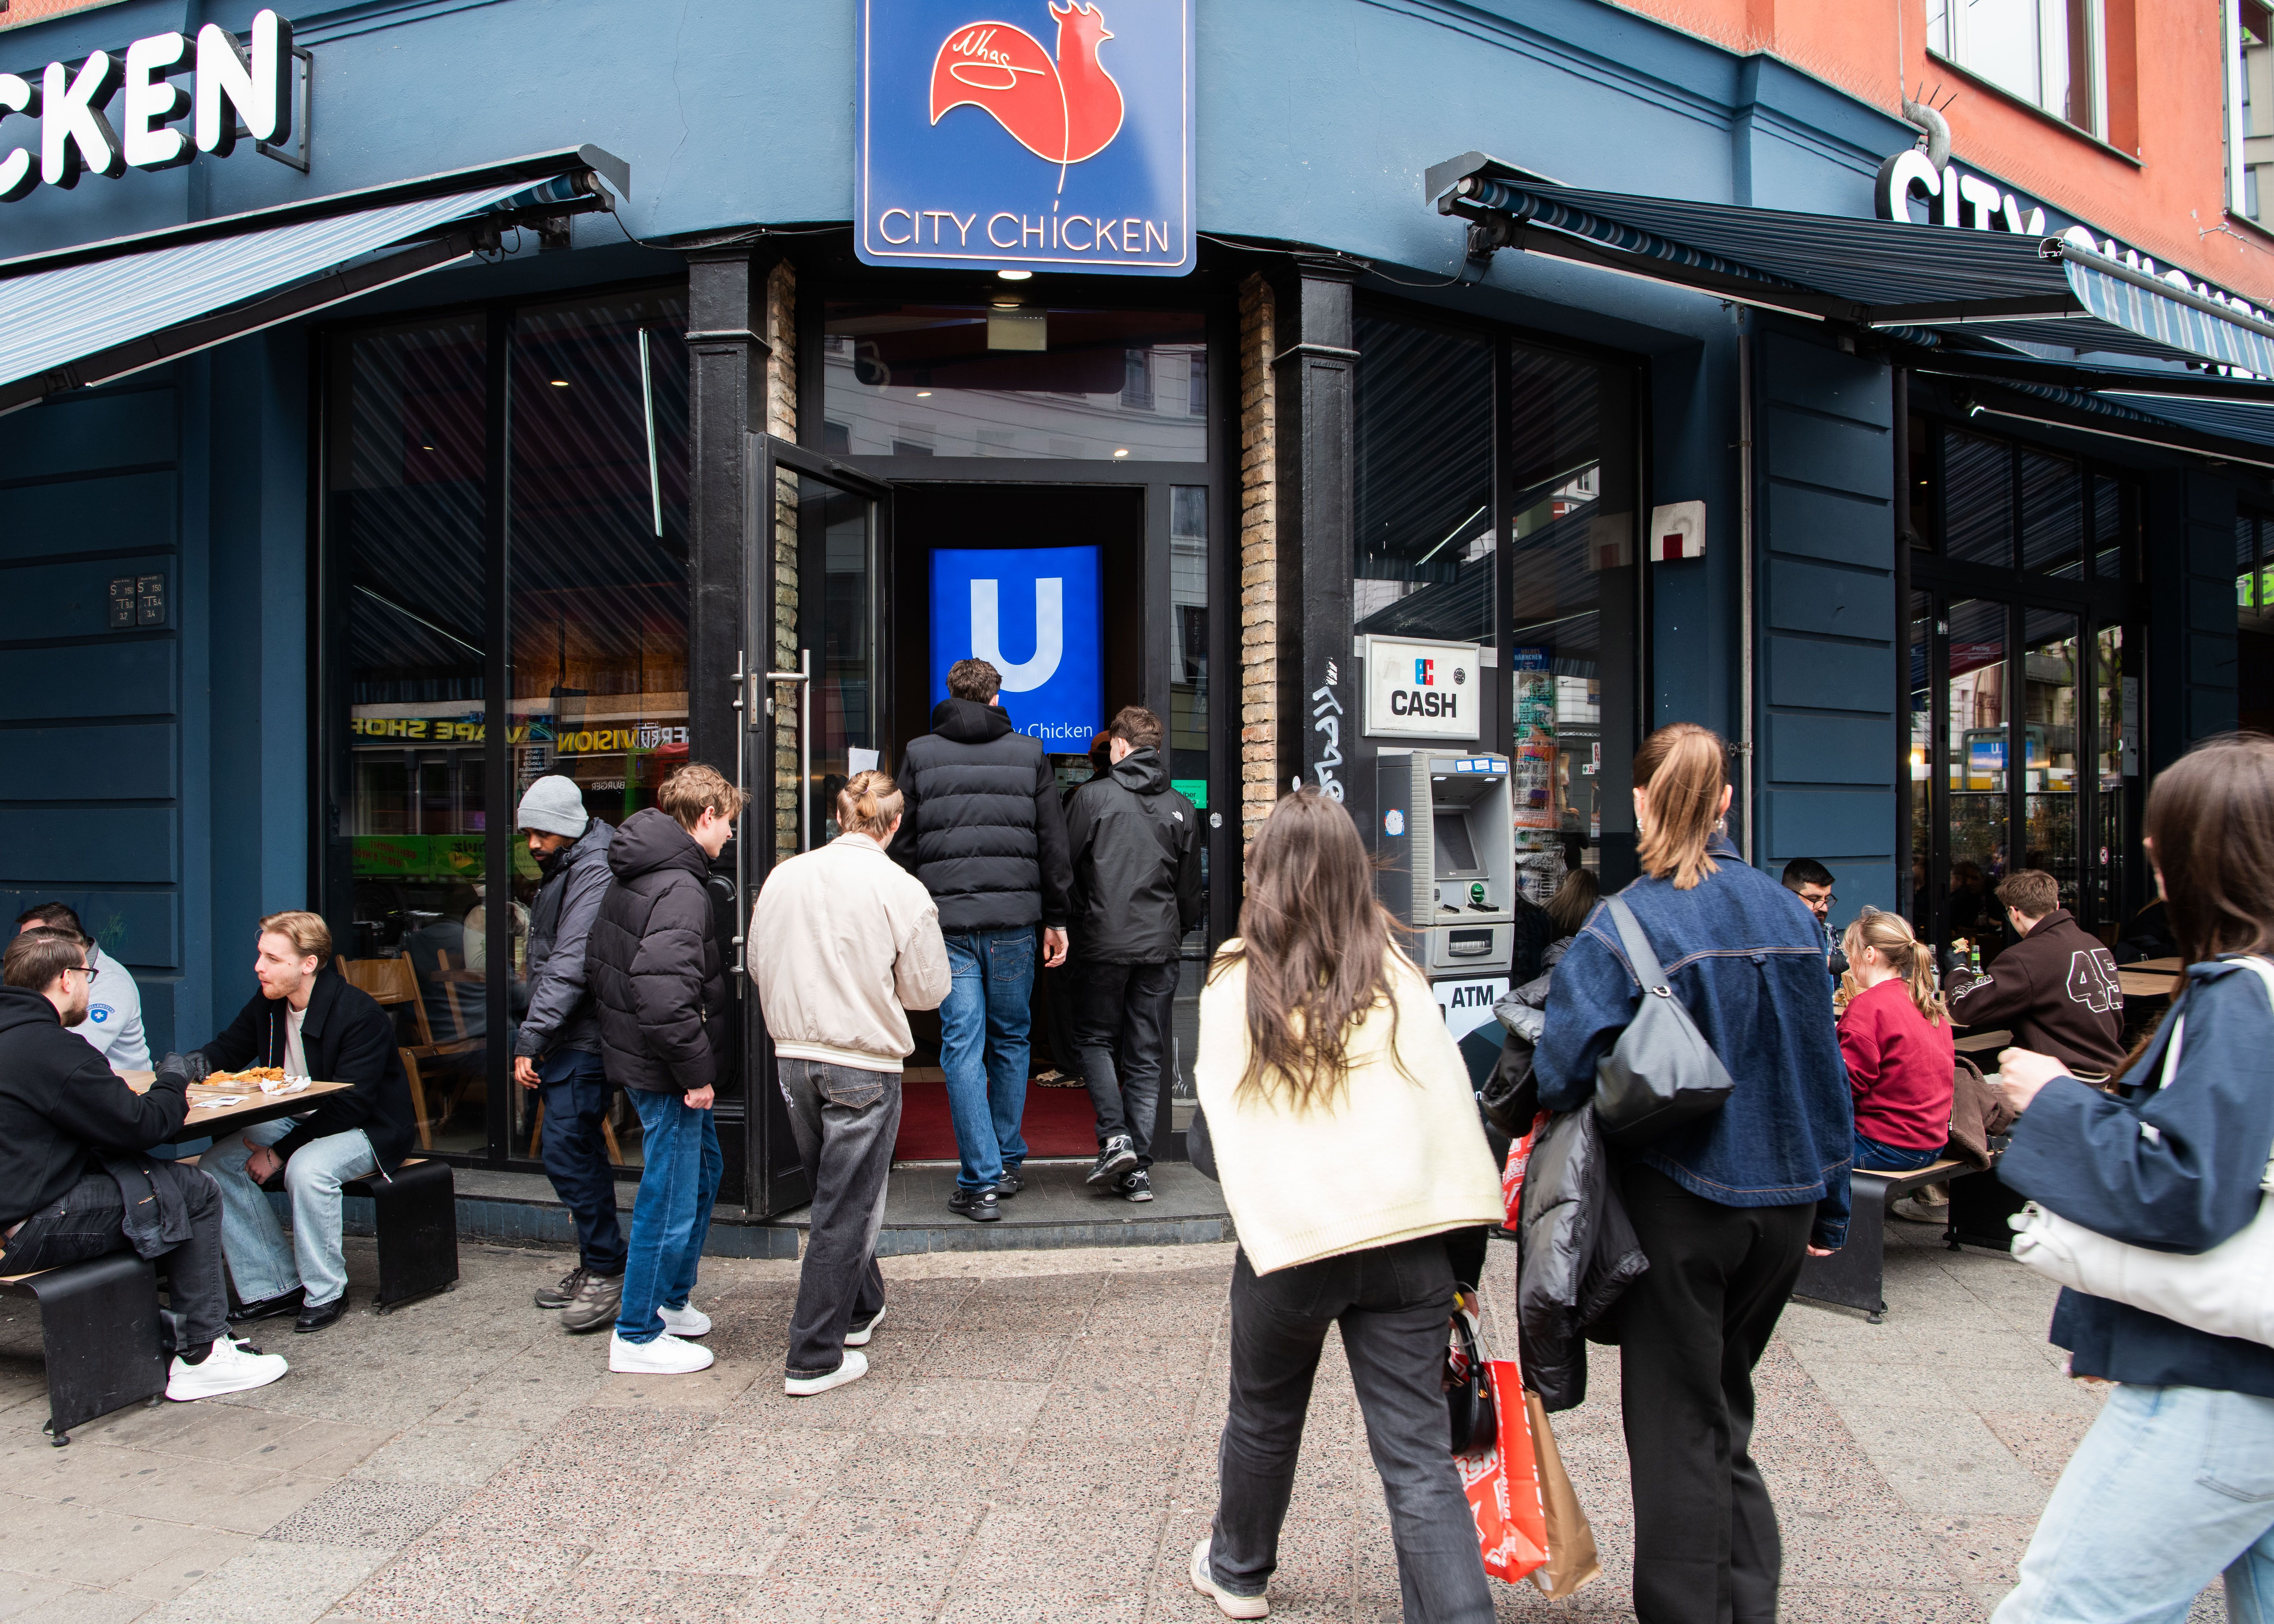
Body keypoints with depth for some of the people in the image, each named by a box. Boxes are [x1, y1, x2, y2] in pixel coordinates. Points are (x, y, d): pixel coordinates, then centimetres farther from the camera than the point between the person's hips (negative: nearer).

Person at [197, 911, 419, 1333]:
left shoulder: (361, 1016, -24)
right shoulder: (267, 1004, 0)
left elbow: (347, 1108, -26)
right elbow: (227, 1051, 15)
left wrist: (280, 1154, -25)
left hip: (368, 1131, -8)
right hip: (295, 1122, 8)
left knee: (307, 1169, -35)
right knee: (216, 1164, -10)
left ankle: (326, 1293, -14)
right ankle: (278, 1286, -3)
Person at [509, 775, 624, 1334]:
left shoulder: (594, 872, -16)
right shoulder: (563, 870, 17)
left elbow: (571, 966, -22)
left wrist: (530, 1041, -21)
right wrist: (534, 1039, 16)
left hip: (584, 1041, -10)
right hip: (566, 1041, 10)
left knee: (568, 1153, -10)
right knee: (582, 1152, 14)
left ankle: (607, 1271, 0)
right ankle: (594, 1265, 23)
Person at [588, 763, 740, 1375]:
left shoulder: (631, 877, 10)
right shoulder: (679, 890, -23)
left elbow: (598, 960, 19)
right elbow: (666, 995, -31)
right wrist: (696, 1072, -23)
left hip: (633, 1049, 11)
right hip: (664, 1070, -11)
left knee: (704, 1165, 23)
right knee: (671, 1196, 1)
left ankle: (671, 1300, 36)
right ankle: (637, 1336, 15)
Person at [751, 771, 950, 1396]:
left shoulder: (783, 877, -1)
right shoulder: (901, 890, -13)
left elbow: (759, 967, 9)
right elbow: (928, 990, -5)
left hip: (794, 1057, 5)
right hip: (864, 1065, -5)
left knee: (834, 1196, 22)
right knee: (846, 1210, 5)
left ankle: (860, 1309, 40)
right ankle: (814, 1360, 10)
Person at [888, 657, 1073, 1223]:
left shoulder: (919, 754, 4)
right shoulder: (1029, 753, 6)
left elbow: (903, 843, 5)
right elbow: (1053, 843, 5)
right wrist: (1056, 917, 11)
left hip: (946, 921, -1)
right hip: (1014, 920, 1)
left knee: (962, 1046, 1)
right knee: (1010, 1040, 14)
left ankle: (981, 1180, 0)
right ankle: (1009, 1162, 24)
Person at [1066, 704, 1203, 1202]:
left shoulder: (1094, 796, -4)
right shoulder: (1182, 808, 7)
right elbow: (1190, 890, 11)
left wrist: (1070, 923, 14)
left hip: (1105, 942, -3)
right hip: (1160, 946, 3)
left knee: (1095, 1038, 14)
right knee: (1146, 1057, 8)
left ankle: (1115, 1137, -3)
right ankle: (1138, 1169, 8)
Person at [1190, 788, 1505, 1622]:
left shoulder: (1233, 986, -2)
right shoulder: (1397, 976, 1)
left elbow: (1222, 1113, 2)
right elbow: (1449, 1099, 4)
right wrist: (1462, 1230, 10)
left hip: (1288, 1238, 0)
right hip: (1406, 1236, 1)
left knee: (1264, 1419, 23)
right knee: (1417, 1453, 6)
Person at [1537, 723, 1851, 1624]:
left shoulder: (1625, 927, -15)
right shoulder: (1790, 913, 3)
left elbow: (1560, 1072, -22)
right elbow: (1825, 1066, 9)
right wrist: (1829, 1203, 17)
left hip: (1680, 1200, -6)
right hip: (1784, 1199, 6)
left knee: (1678, 1427, 9)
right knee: (1725, 1409, 22)